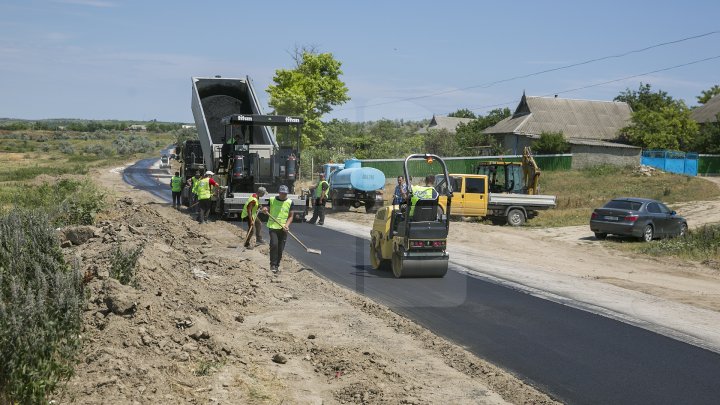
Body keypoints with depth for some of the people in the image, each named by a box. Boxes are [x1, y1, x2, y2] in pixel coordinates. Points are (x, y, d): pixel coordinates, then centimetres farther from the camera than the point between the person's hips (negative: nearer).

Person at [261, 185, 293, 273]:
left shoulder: (290, 202, 3)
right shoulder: (272, 200, 2)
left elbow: (290, 216, 5)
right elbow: (266, 209, 13)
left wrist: (287, 225, -11)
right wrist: (265, 210, -12)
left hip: (283, 228, 1)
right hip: (273, 226, -1)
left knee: (280, 248, 5)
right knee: (274, 244, -18)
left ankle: (277, 265, 20)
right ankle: (273, 264, -8)